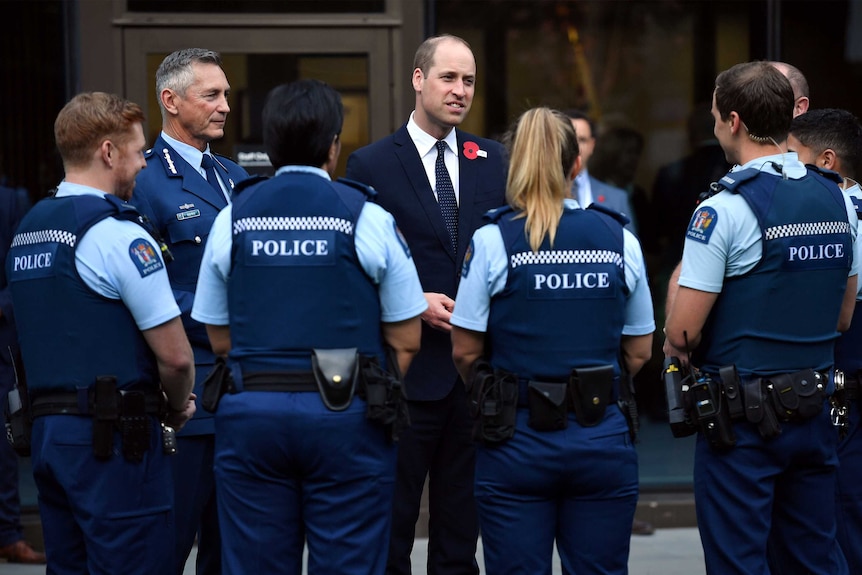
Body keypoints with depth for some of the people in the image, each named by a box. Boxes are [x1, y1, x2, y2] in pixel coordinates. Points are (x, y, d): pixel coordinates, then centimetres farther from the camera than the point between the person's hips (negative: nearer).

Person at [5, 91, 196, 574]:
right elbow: (175, 356, -15)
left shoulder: (27, 230, 14)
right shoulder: (119, 235, -13)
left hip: (47, 426, 8)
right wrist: (178, 406, 6)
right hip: (113, 437, -8)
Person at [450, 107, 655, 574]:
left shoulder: (492, 241, -7)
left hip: (516, 442, -2)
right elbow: (639, 351, 7)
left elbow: (464, 351, -3)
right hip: (602, 440, 2)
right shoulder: (620, 239, 2)